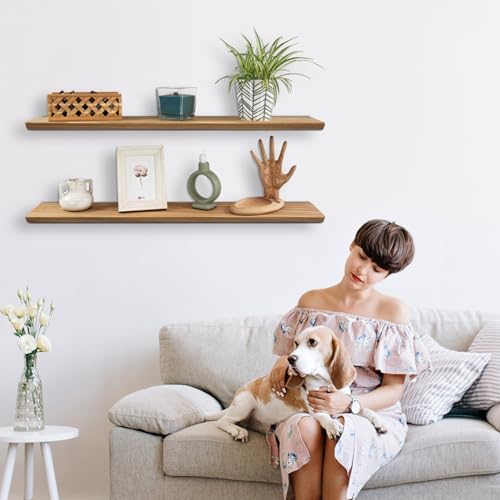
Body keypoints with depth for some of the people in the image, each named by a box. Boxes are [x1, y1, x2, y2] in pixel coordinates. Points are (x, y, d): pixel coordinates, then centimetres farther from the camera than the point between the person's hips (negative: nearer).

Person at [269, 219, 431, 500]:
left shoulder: (394, 311, -1)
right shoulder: (311, 301, 9)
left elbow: (394, 390, -3)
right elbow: (291, 353, 20)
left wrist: (349, 404, -22)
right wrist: (283, 362, -7)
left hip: (373, 412, -2)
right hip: (310, 406, 2)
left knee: (343, 429, -38)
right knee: (305, 426, -35)